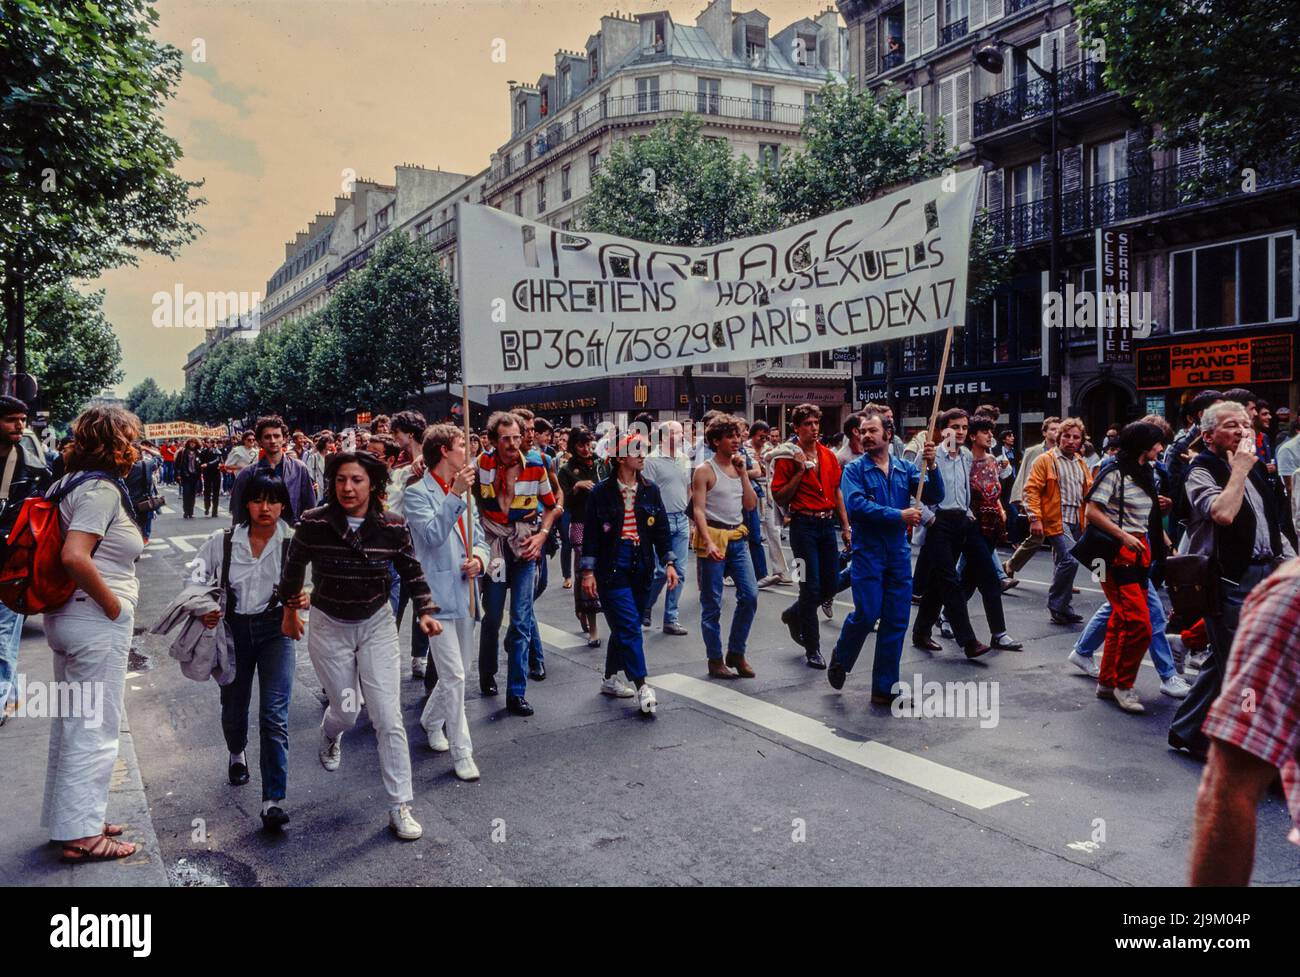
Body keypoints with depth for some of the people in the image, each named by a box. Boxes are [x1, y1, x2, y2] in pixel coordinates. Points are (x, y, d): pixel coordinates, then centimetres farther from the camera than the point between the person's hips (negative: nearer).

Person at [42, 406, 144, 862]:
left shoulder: (71, 482, 10)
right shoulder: (102, 489, -19)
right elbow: (74, 556, -29)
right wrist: (113, 605, -19)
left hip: (66, 616, 10)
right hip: (96, 624, -10)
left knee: (70, 725, 19)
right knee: (94, 731, 2)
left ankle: (66, 818, 32)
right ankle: (81, 834, 12)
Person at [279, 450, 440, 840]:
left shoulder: (393, 527, -15)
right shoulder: (314, 523, -17)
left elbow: (412, 573, 1)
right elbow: (294, 566, 3)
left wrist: (426, 612, -12)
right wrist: (290, 610, 14)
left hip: (377, 624, 0)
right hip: (329, 626, 0)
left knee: (388, 718, -3)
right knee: (346, 712, 12)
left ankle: (400, 807, 8)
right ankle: (330, 735, 52)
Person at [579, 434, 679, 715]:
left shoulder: (650, 490, 7)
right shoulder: (602, 492, -4)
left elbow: (662, 529, 10)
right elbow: (591, 533, -3)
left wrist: (669, 563, 2)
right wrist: (587, 570, -6)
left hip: (642, 566, 5)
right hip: (612, 565, -5)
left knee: (625, 626, 12)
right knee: (629, 626, -11)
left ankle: (610, 679, 27)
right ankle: (642, 688, -9)